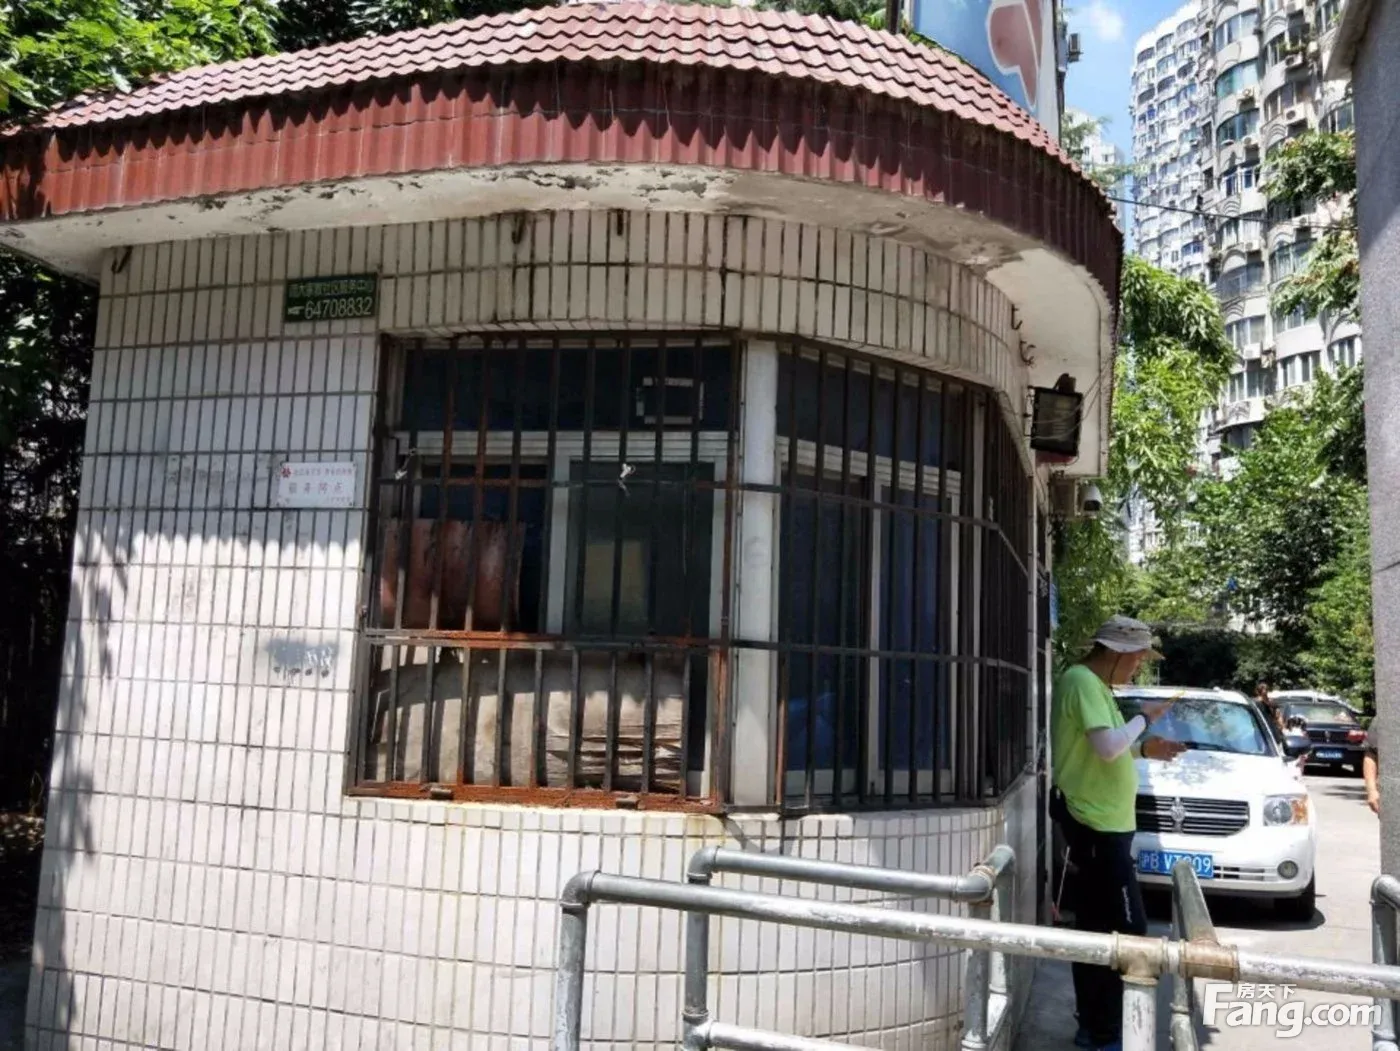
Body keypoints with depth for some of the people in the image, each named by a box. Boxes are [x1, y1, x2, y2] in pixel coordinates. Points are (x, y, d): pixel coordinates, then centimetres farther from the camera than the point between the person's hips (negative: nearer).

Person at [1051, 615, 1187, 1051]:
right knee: (1128, 930, -6)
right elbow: (1107, 747, -26)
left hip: (1098, 823, 10)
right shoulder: (1082, 682, -16)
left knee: (1096, 930, 14)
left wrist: (1144, 749, 12)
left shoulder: (1094, 685, 16)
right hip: (1097, 824, -10)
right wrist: (1143, 718, -12)